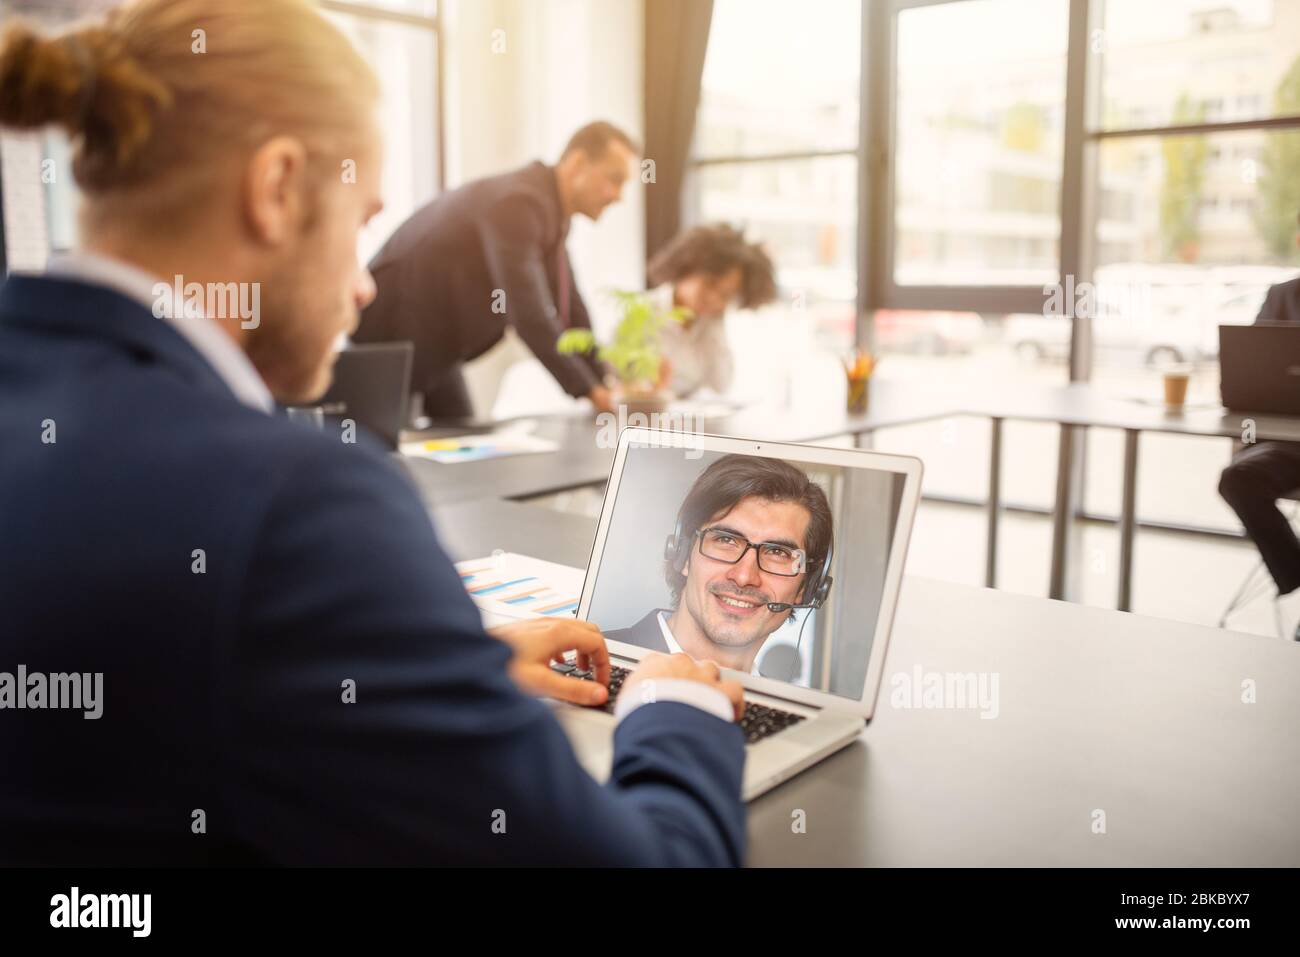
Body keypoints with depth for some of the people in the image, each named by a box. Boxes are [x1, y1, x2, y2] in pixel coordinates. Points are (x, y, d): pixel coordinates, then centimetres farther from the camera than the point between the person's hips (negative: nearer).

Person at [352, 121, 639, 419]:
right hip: (392, 331, -9)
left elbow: (567, 306, 7)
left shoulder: (549, 205, 4)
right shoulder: (519, 203, -26)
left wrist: (606, 382, 0)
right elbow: (527, 311, -34)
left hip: (431, 338, 9)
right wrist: (588, 390, -33)